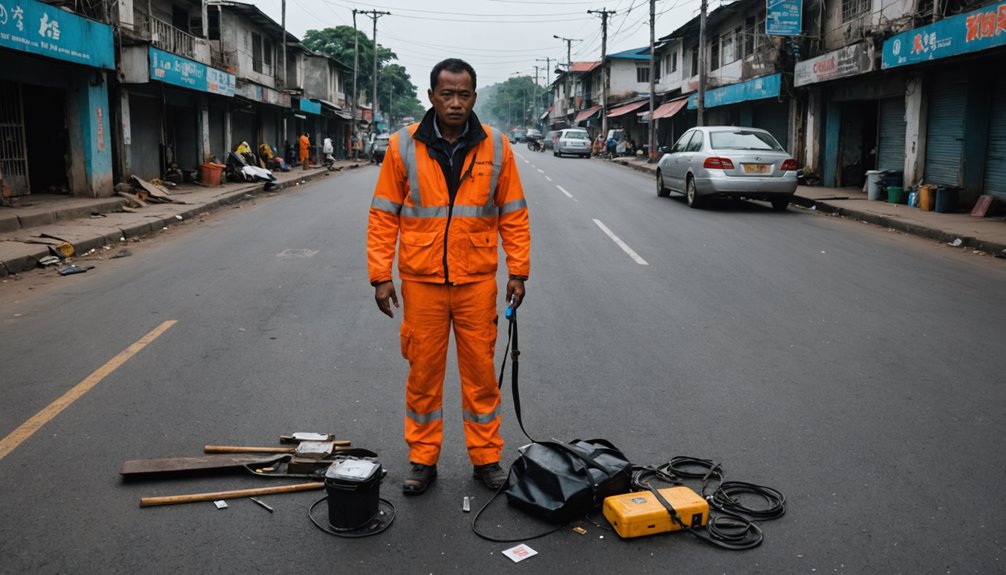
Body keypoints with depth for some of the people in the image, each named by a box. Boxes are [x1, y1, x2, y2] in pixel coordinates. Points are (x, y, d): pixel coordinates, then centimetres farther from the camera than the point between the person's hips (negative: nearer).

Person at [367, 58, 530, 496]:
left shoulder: (496, 147, 0)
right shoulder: (404, 146, -2)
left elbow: (513, 215, 4)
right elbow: (383, 216, 0)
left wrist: (518, 271, 0)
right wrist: (380, 275, -5)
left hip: (477, 280, 1)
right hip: (421, 280, 0)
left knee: (480, 371, 9)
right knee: (423, 372, 9)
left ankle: (486, 458, 24)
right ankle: (422, 460, 24)